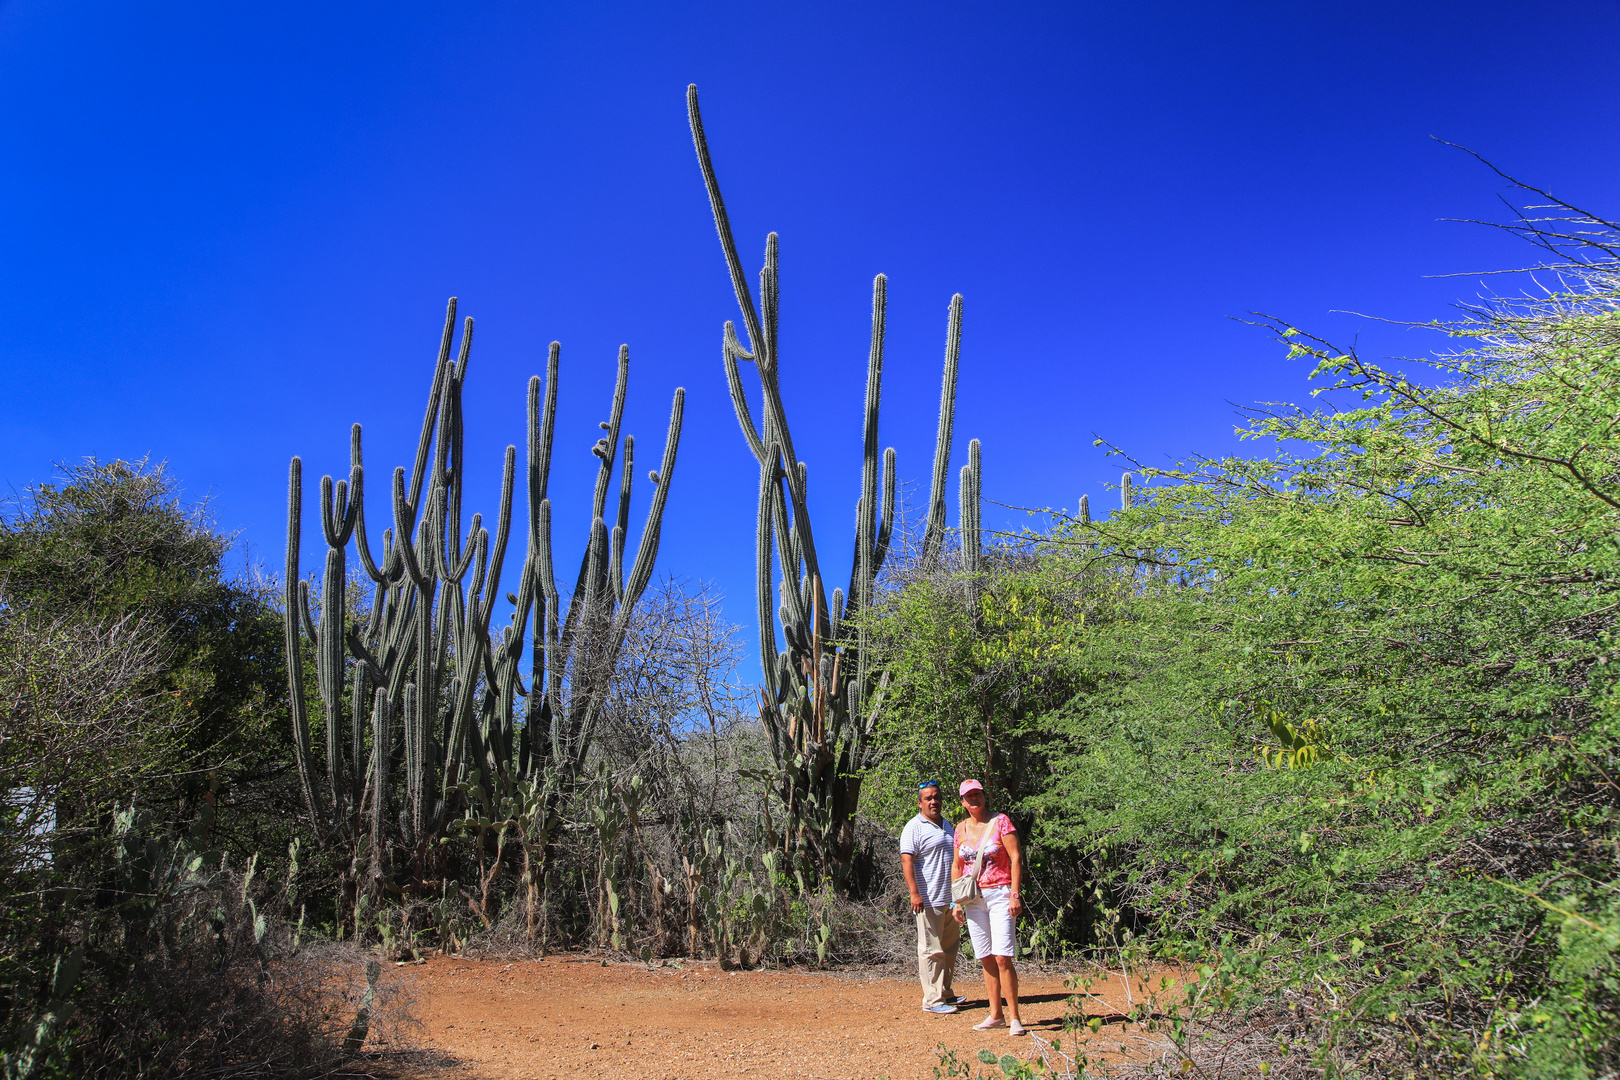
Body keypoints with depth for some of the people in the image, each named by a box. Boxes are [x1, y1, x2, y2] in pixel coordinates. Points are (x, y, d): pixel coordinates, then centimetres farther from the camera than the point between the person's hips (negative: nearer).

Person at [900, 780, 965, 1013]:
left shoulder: (946, 824, 17)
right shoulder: (914, 827, -9)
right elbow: (907, 861, -16)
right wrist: (915, 893, -24)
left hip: (950, 899, 8)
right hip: (929, 900, -8)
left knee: (949, 948, 15)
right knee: (931, 950, -4)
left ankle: (946, 993, 26)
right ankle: (932, 1000, 2)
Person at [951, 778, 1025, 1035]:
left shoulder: (1001, 821, -4)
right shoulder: (961, 829, 9)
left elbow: (1015, 858, -7)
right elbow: (956, 866, 14)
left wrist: (1015, 894, -14)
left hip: (999, 895, -4)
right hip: (973, 899, 5)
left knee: (1002, 958, -11)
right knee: (986, 959, 7)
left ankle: (1014, 1017, -2)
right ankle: (996, 1015, 17)